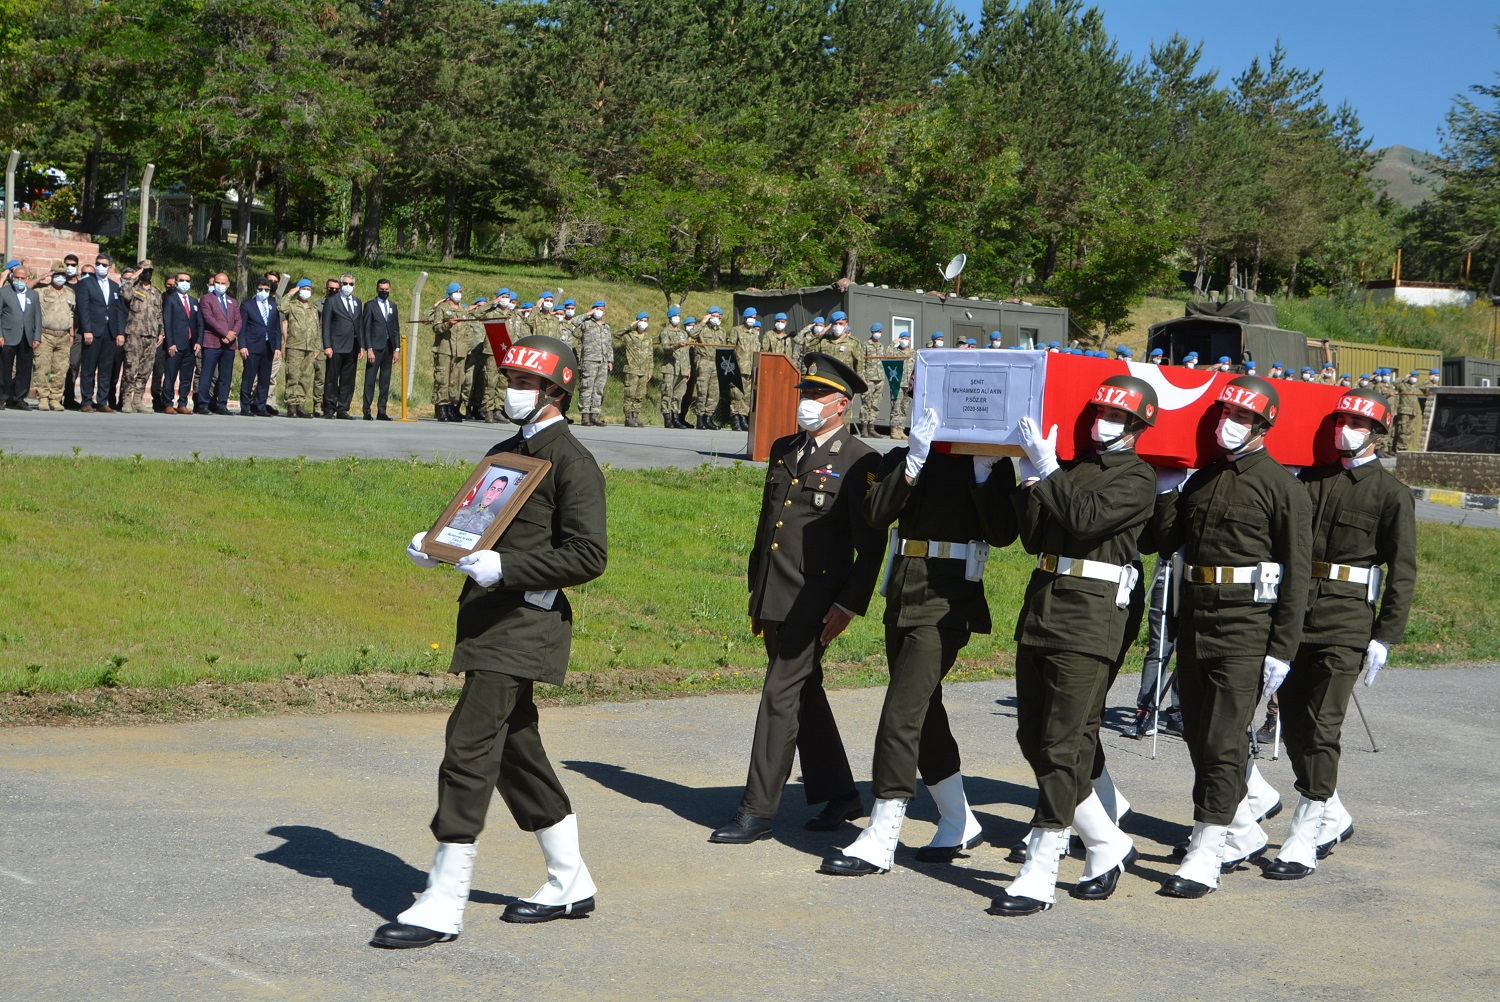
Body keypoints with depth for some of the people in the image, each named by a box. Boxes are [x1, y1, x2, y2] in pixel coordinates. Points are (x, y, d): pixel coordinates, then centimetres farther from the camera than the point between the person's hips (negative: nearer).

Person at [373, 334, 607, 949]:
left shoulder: (572, 462, -10)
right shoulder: (504, 453, 18)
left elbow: (589, 554, -16)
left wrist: (507, 569, -24)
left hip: (527, 621, -10)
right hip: (490, 621, 10)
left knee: (469, 746, -12)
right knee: (515, 749, 15)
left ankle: (443, 907, -7)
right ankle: (570, 884, 27)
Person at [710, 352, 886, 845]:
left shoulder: (859, 462, -8)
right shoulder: (783, 450, 15)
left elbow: (872, 545, -10)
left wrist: (848, 605, -16)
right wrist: (755, 593, 20)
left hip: (812, 602, -8)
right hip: (774, 600, 8)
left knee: (781, 698, -7)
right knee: (805, 695, 14)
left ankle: (758, 811, -2)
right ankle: (839, 796, 27)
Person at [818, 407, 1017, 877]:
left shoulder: (991, 464, 0)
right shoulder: (903, 458, 11)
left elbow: (1002, 533, -12)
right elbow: (876, 512, -6)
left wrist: (982, 470, -17)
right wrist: (916, 457, -15)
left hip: (948, 600, -6)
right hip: (903, 595, 6)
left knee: (901, 714, -11)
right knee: (922, 713, 15)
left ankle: (879, 842, -5)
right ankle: (959, 825, 31)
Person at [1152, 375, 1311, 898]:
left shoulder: (1282, 486, -5)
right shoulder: (1201, 479, 15)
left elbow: (1296, 575, -9)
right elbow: (1164, 541, 12)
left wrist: (1282, 649, -14)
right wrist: (1167, 492, 0)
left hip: (1246, 624, -7)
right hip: (1194, 617, 7)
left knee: (1224, 739, -8)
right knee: (1198, 735, 13)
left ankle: (1204, 856, -5)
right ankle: (1244, 833, 30)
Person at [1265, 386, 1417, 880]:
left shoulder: (1392, 494, 0)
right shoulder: (1310, 479, 13)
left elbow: (1403, 571, -2)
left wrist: (1385, 637, -8)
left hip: (1346, 623, -5)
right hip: (1294, 615, 5)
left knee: (1321, 728, -7)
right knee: (1293, 726, 10)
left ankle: (1303, 841, -3)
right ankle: (1334, 817, 28)